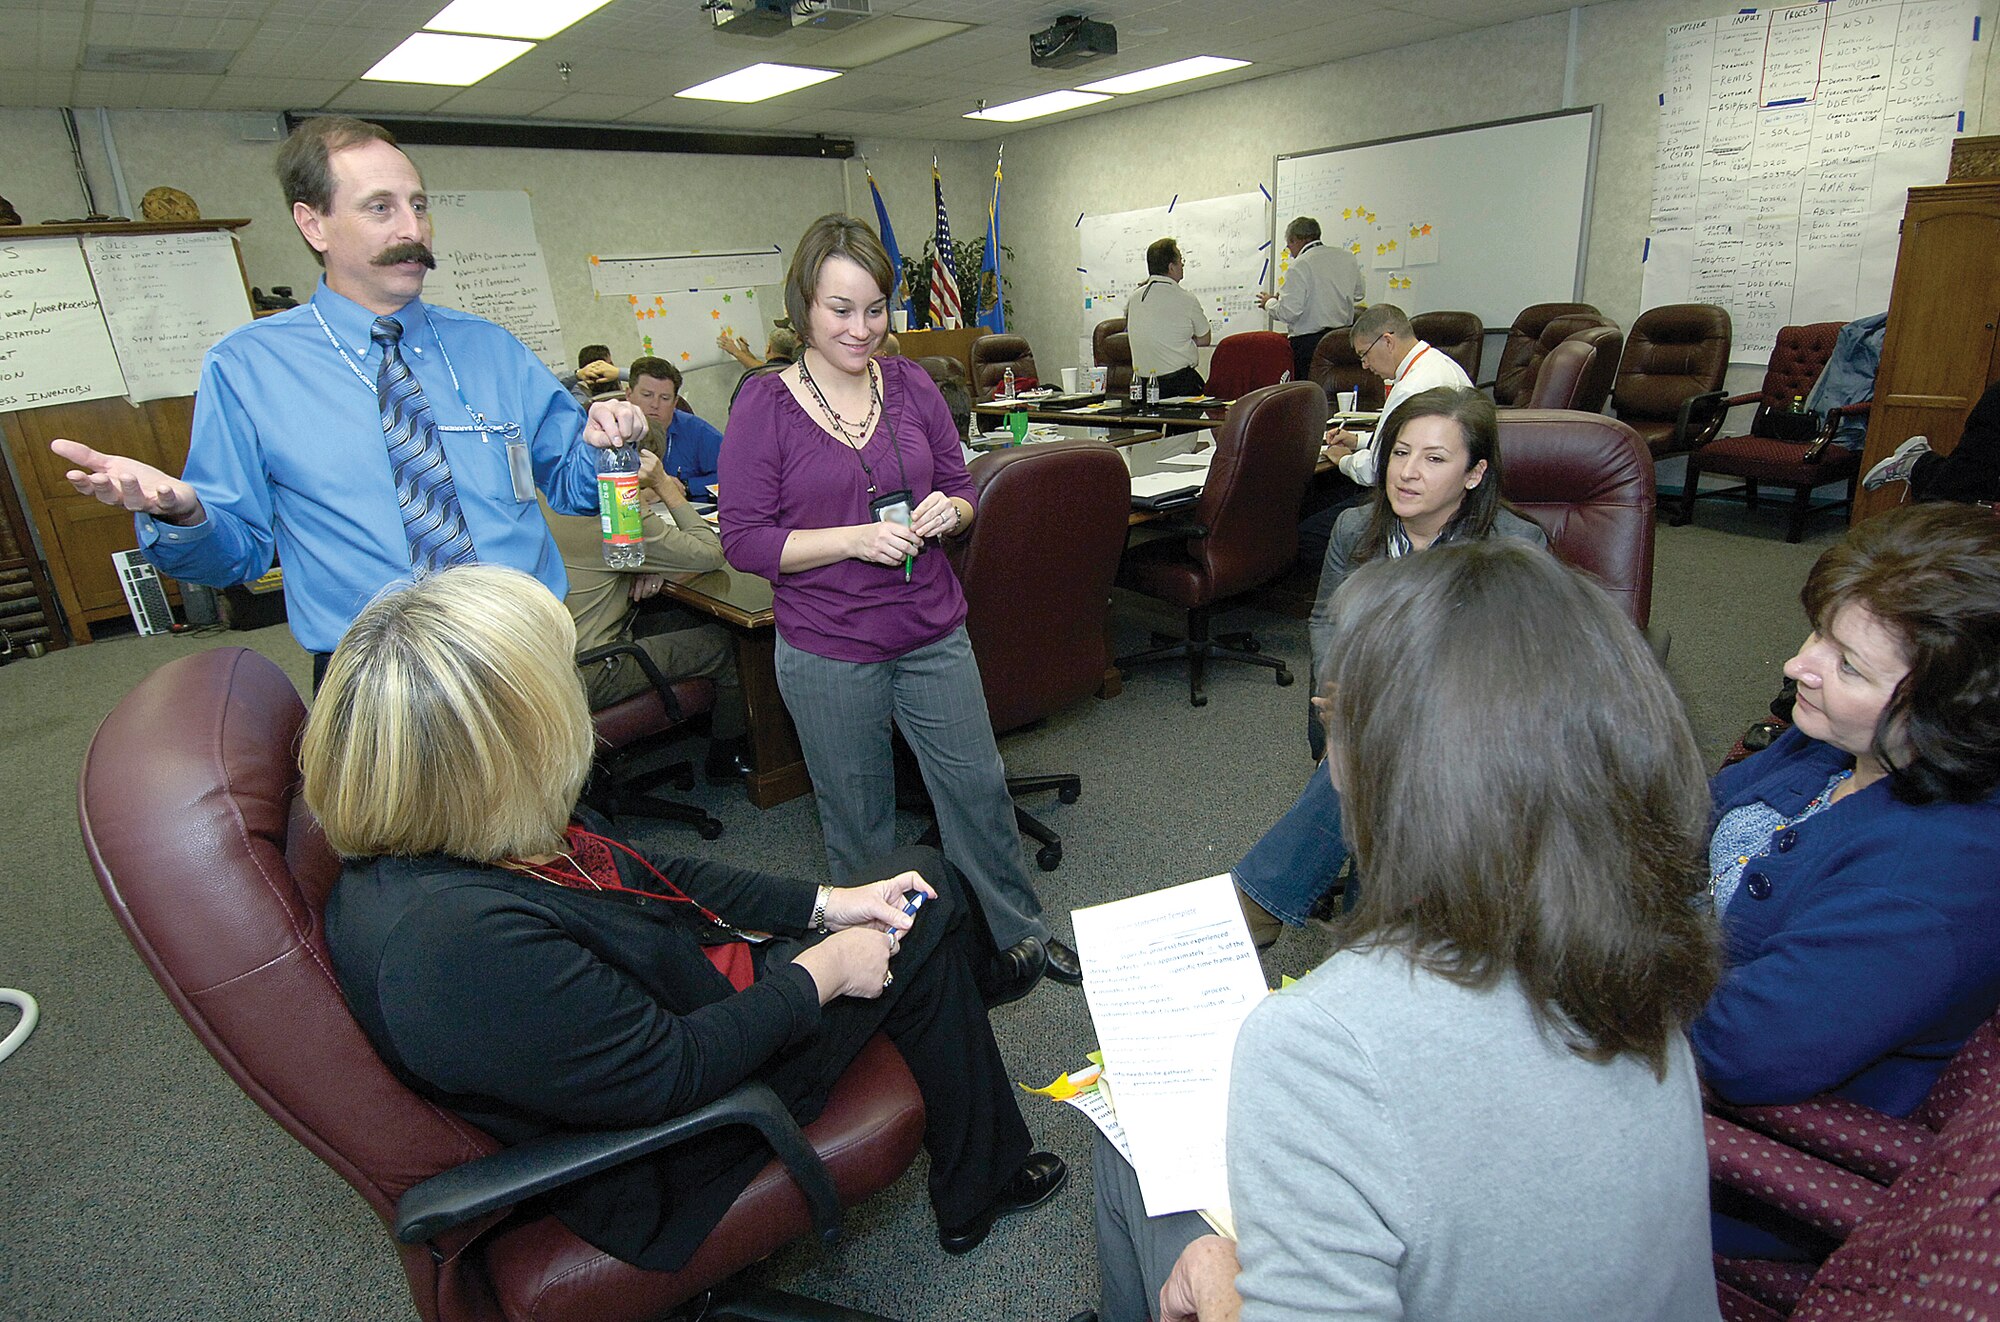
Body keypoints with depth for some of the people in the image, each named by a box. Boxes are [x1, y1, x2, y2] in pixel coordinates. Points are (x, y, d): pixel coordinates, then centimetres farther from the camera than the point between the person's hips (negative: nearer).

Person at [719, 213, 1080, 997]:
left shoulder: (911, 386, 3)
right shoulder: (765, 405, -8)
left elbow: (962, 491, 10)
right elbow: (743, 538, -11)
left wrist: (946, 513, -14)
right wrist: (856, 537, -22)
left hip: (933, 636, 3)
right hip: (828, 653, -3)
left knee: (979, 787, 13)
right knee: (859, 823, 13)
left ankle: (1020, 935, 36)